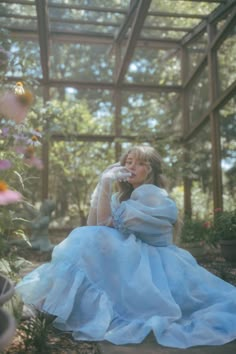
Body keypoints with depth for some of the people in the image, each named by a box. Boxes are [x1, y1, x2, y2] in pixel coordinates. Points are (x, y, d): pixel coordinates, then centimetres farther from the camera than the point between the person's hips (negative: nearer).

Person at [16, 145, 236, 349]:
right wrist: (101, 186, -4)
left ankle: (91, 308, -15)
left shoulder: (151, 194, -12)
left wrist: (106, 184, -23)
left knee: (95, 241, -24)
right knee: (86, 237, -6)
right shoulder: (121, 197, 14)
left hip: (151, 267, -8)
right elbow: (92, 226, 0)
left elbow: (106, 224, -19)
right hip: (135, 261, 8)